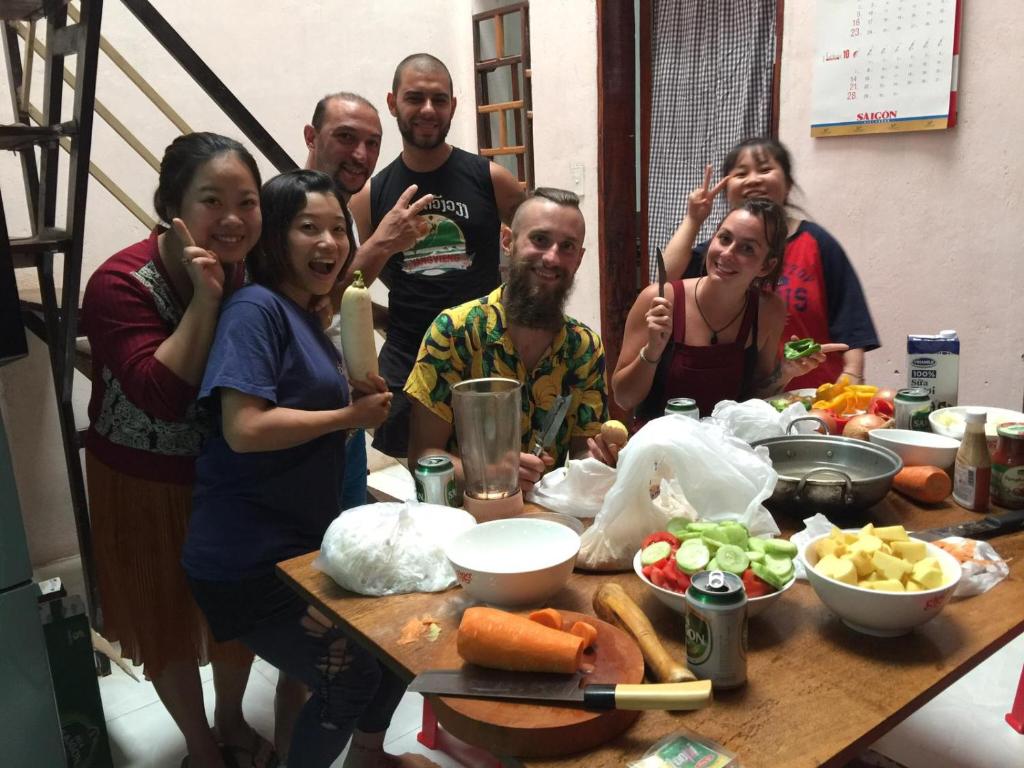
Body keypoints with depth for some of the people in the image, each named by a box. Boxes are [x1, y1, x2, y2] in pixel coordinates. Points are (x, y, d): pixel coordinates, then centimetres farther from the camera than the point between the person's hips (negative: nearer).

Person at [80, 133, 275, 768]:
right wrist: (204, 296, -34)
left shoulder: (248, 269, -8)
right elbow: (163, 395, -33)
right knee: (170, 620, 14)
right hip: (150, 489, -4)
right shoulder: (122, 284, -23)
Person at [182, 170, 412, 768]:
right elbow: (245, 429, -26)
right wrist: (351, 415, -15)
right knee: (351, 679, -2)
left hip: (307, 539, 9)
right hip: (250, 560, -9)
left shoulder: (308, 317, 12)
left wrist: (362, 401, 1)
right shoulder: (256, 308, -16)